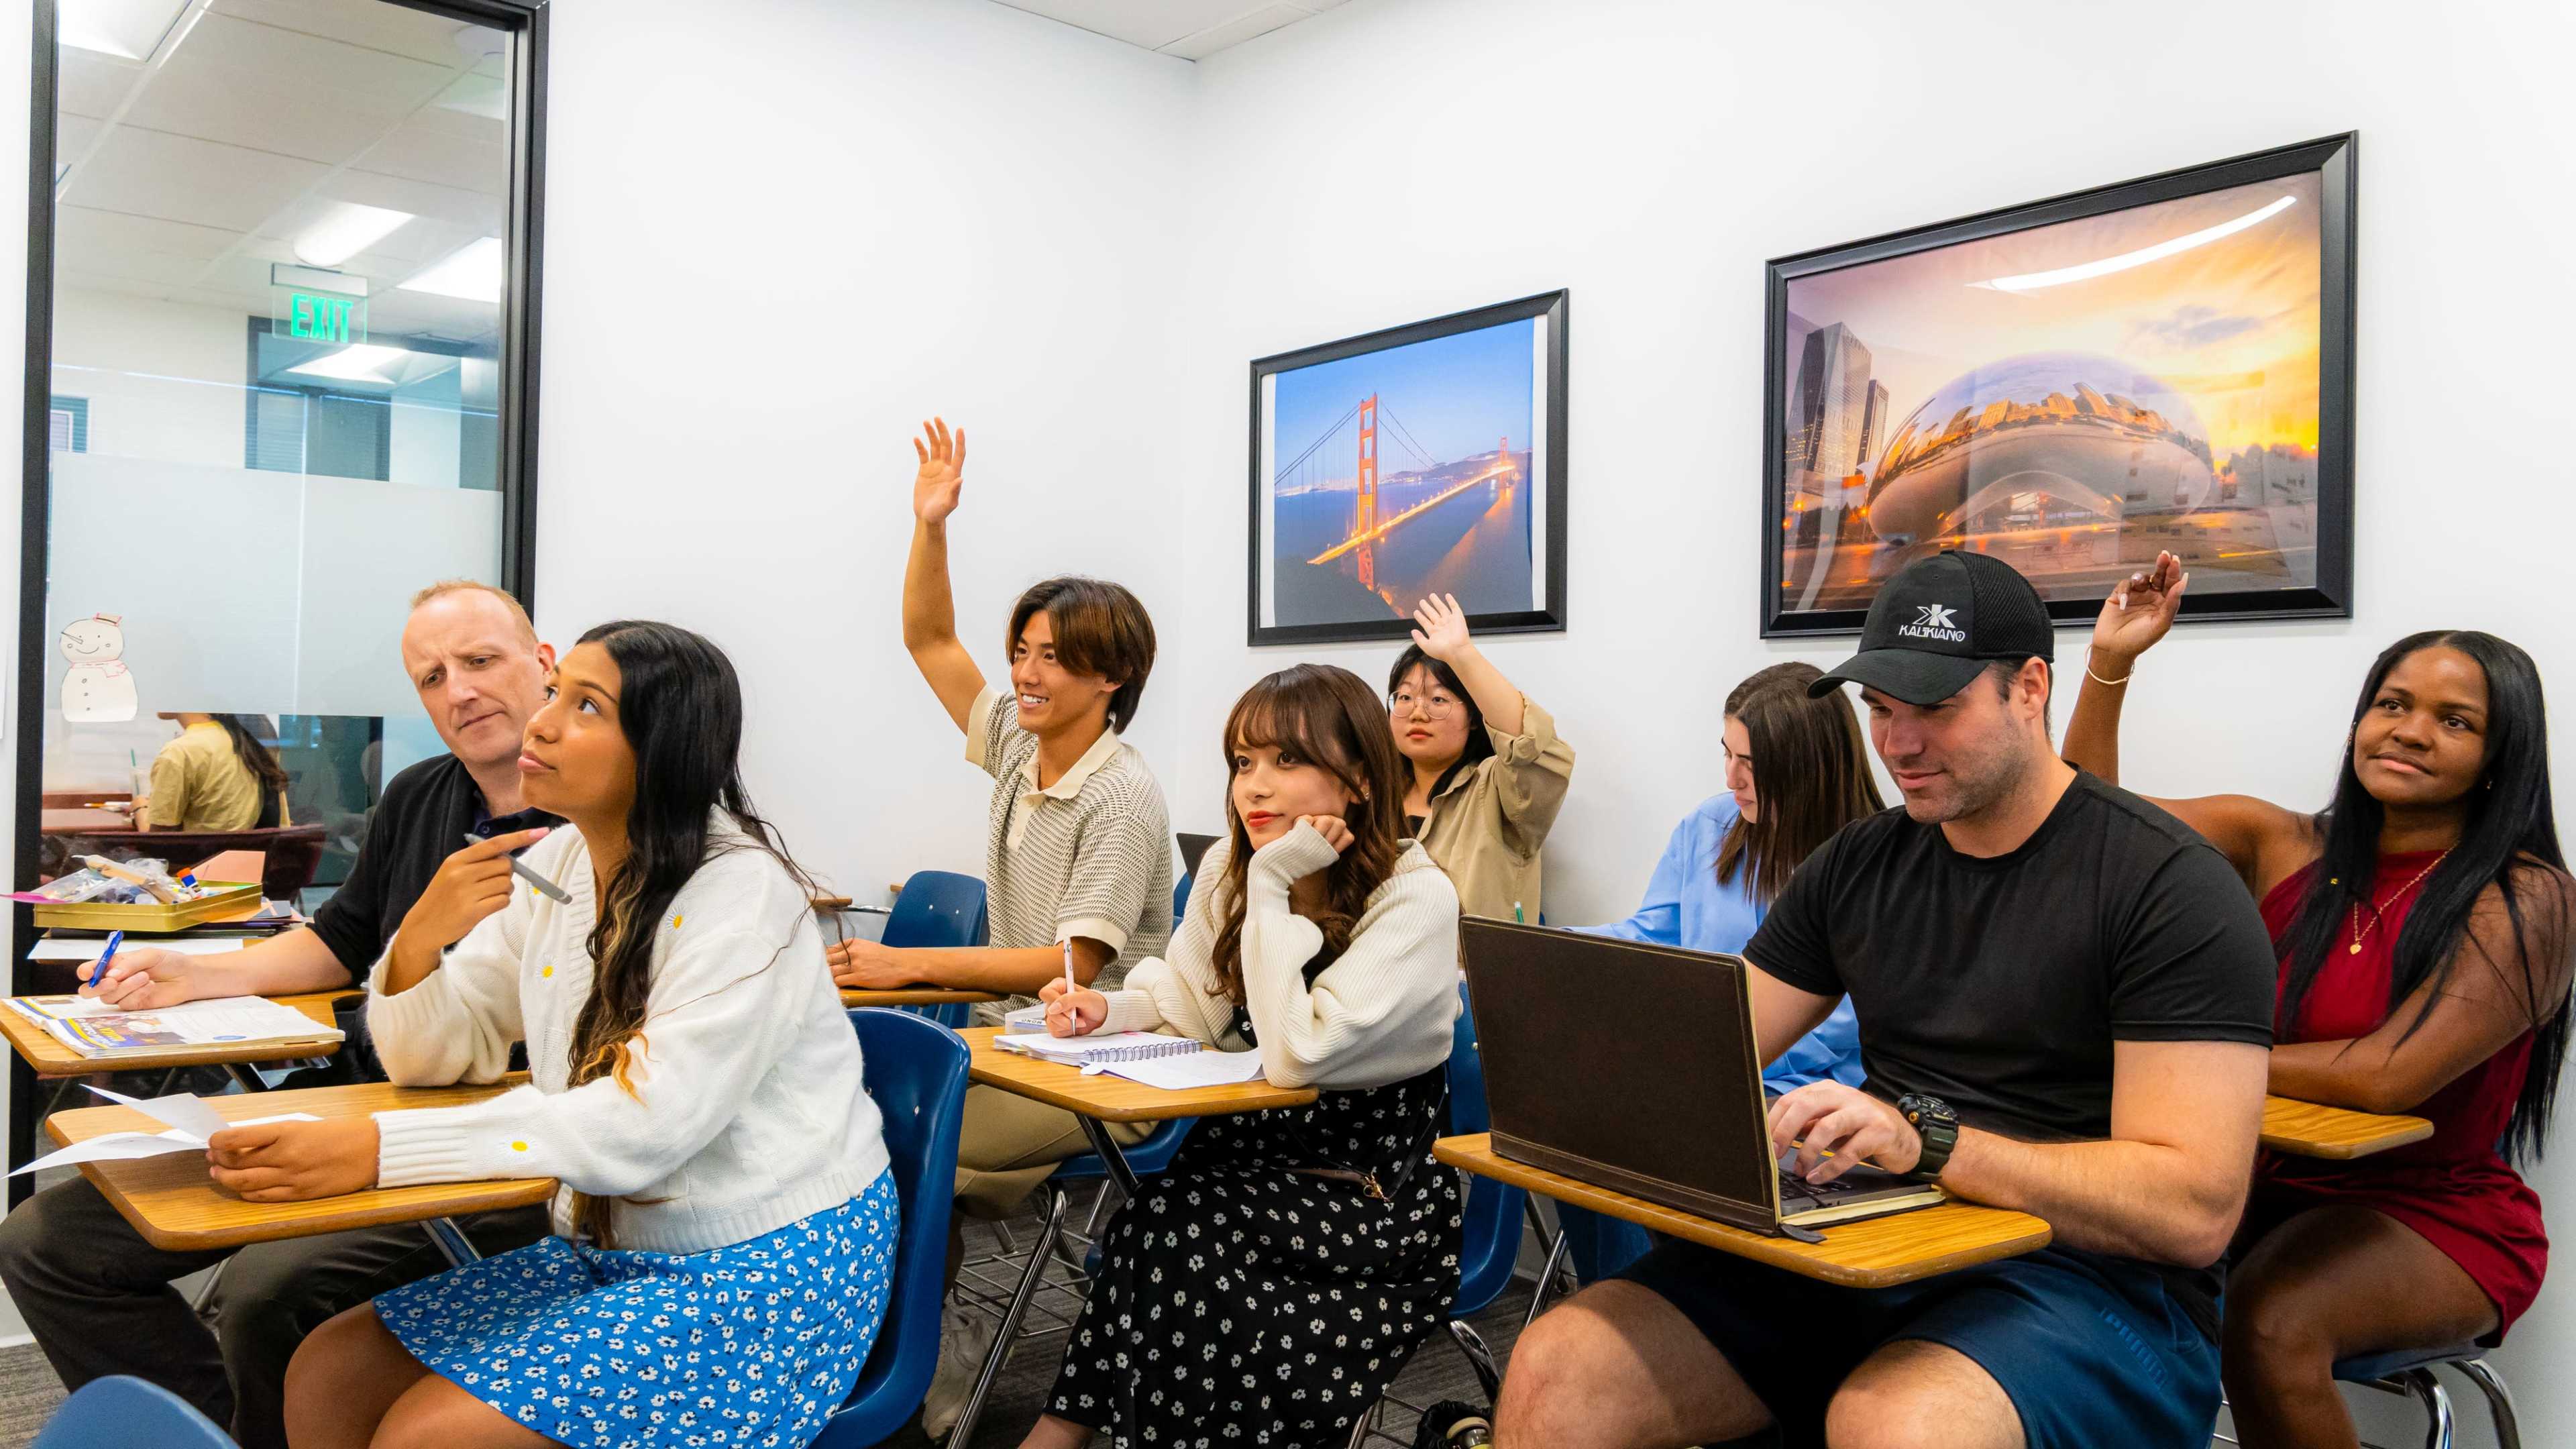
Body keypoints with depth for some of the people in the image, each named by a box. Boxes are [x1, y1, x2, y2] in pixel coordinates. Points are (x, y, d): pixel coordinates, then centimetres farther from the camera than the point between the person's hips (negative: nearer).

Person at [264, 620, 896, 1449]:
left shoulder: (742, 888, -19)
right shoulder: (555, 864, 4)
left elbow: (647, 1124, -28)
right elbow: (428, 1057, 6)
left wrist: (376, 1150, -33)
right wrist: (421, 939, -16)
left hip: (770, 1264, -7)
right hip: (616, 1250, 7)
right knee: (327, 1374, -1)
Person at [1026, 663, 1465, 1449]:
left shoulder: (1417, 898, -18)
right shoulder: (1228, 866, 3)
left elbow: (1295, 1053, -26)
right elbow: (1193, 1001, 15)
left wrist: (1274, 885, -23)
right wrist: (1110, 1009, -6)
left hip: (1373, 1190, -5)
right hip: (1250, 1149, 5)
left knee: (1168, 1232, -27)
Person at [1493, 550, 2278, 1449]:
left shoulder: (2169, 886, -8)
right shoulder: (1856, 866, 12)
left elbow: (2193, 1211, -16)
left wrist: (1926, 1141, -26)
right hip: (1860, 1246, 5)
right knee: (1552, 1376, -16)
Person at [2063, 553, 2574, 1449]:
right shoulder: (2283, 847, 5)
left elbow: (2387, 1077, -20)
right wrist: (2110, 663, -4)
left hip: (2435, 1215, -4)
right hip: (2274, 1188, 4)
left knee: (2271, 1321, -34)